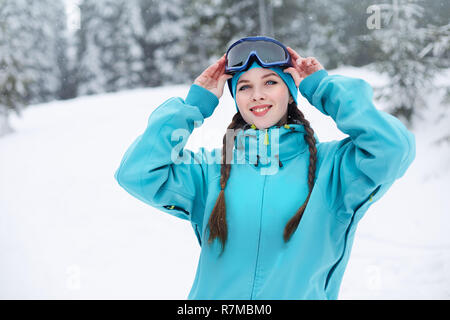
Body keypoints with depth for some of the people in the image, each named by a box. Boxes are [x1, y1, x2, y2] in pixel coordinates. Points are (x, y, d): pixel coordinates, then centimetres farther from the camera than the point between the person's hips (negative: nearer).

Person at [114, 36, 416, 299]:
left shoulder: (329, 164, 0)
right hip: (216, 296, 1)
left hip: (303, 294, 0)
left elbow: (394, 148, -15)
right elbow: (136, 174, -5)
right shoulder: (211, 169, 4)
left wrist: (324, 88, -4)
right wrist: (195, 105, 0)